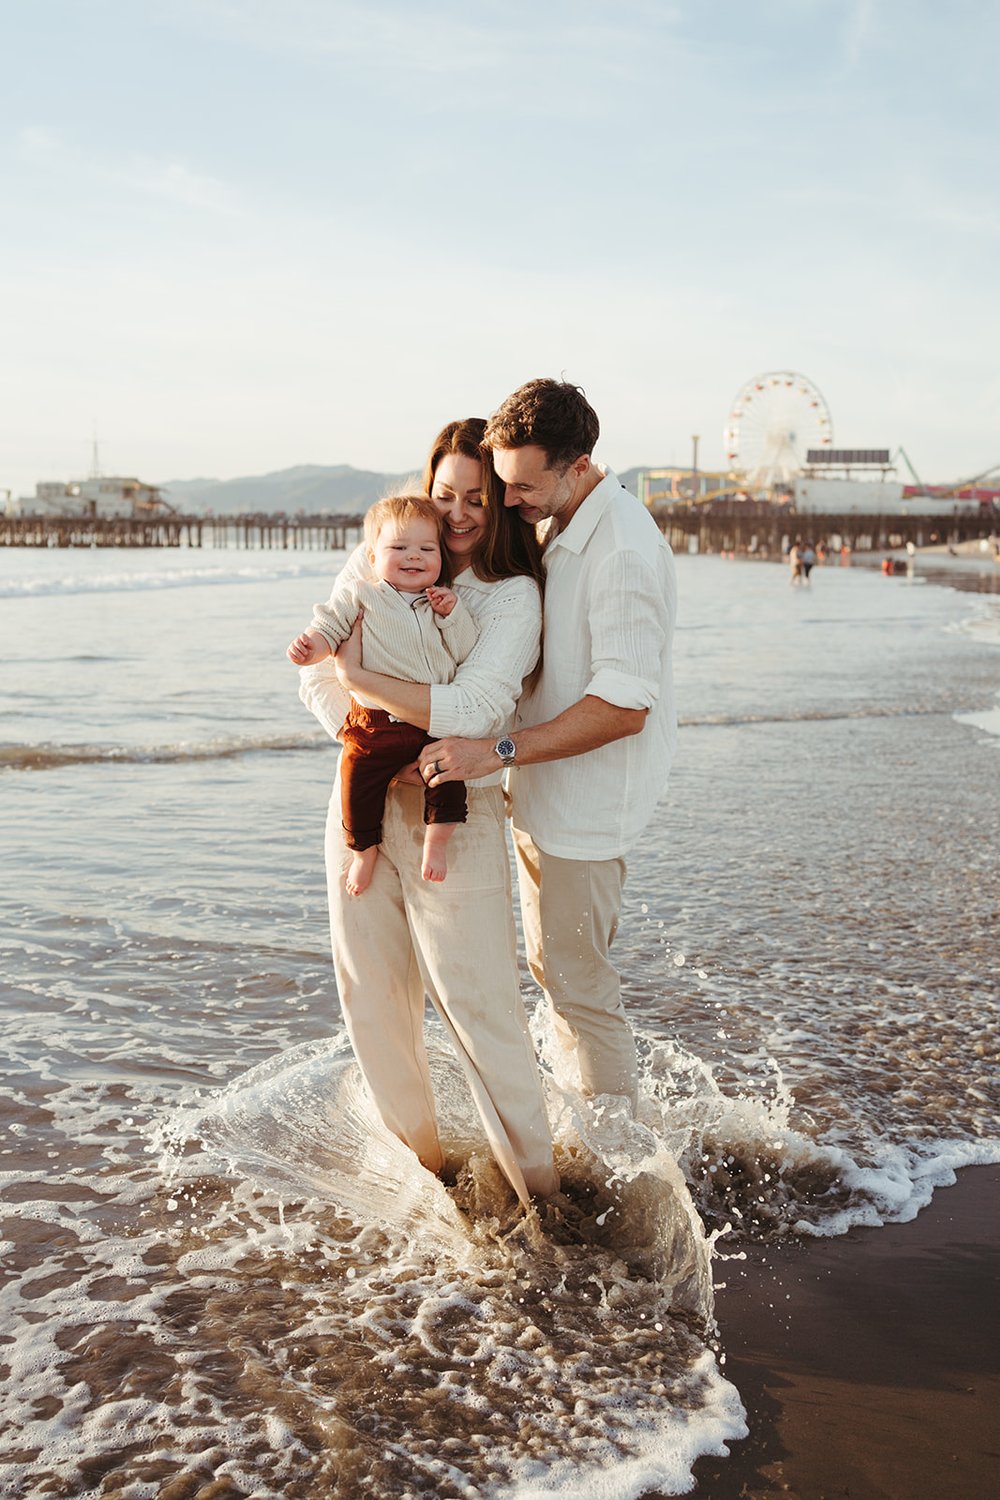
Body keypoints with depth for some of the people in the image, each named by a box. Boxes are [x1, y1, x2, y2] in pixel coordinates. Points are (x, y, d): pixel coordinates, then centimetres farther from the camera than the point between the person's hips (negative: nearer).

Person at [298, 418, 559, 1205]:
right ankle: (416, 1147, 32)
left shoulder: (514, 595, -8)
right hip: (363, 800, 4)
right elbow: (318, 673, 2)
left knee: (477, 997, -2)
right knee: (372, 989, 11)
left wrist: (361, 676, -18)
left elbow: (473, 710, -21)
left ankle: (535, 1173, 14)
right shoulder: (375, 561, 4)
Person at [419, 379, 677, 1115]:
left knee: (578, 981, 3)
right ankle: (587, 1102, 39)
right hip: (544, 786, 10)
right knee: (552, 963, 21)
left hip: (586, 800, -10)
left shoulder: (623, 553, -25)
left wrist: (496, 751, -31)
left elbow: (623, 707, -28)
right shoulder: (558, 527, 6)